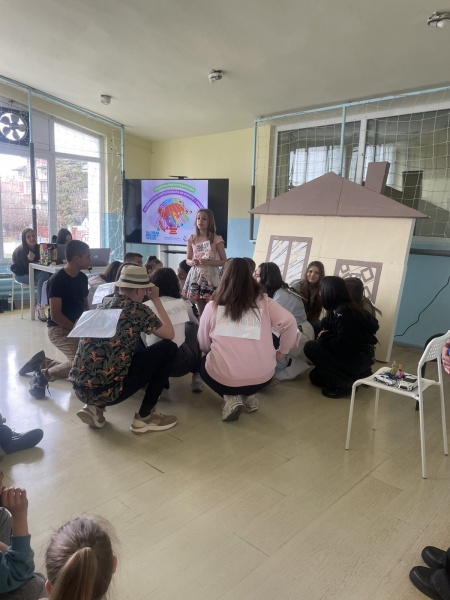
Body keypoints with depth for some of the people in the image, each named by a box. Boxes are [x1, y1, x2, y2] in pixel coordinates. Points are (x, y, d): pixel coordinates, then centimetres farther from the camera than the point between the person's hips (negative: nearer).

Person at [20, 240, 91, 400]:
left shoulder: (82, 278, 6)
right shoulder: (57, 280, -17)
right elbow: (55, 315, -20)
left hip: (76, 327, 8)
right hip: (58, 329, -8)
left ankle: (42, 363, 18)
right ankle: (44, 375, -8)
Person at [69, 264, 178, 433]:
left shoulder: (104, 303, 12)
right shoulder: (138, 310, -7)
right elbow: (170, 334, 5)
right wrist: (156, 299, 11)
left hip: (79, 388, 8)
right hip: (105, 391, -7)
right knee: (168, 348, 1)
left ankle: (94, 407, 17)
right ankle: (144, 417, 7)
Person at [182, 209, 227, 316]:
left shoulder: (217, 239, -5)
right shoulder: (192, 239, 5)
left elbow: (224, 261, -4)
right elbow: (188, 259, 12)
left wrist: (209, 262, -19)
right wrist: (192, 262, -12)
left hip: (211, 276, -3)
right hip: (196, 275, 4)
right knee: (201, 310, 10)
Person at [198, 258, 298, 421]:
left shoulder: (212, 306, 2)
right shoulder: (263, 301, 2)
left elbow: (203, 345, 11)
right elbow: (289, 322, -7)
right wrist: (282, 352, 9)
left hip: (224, 377, -2)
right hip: (262, 376, 3)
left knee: (203, 363, 31)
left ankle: (230, 397, 6)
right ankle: (248, 396, 11)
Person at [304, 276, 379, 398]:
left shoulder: (343, 311, -23)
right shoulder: (342, 308, 6)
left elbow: (342, 345, -24)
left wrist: (324, 337, -9)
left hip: (359, 358, -9)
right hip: (357, 353, 9)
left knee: (310, 347, -13)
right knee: (315, 376, 15)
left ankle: (343, 384, -8)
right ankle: (358, 375, 17)